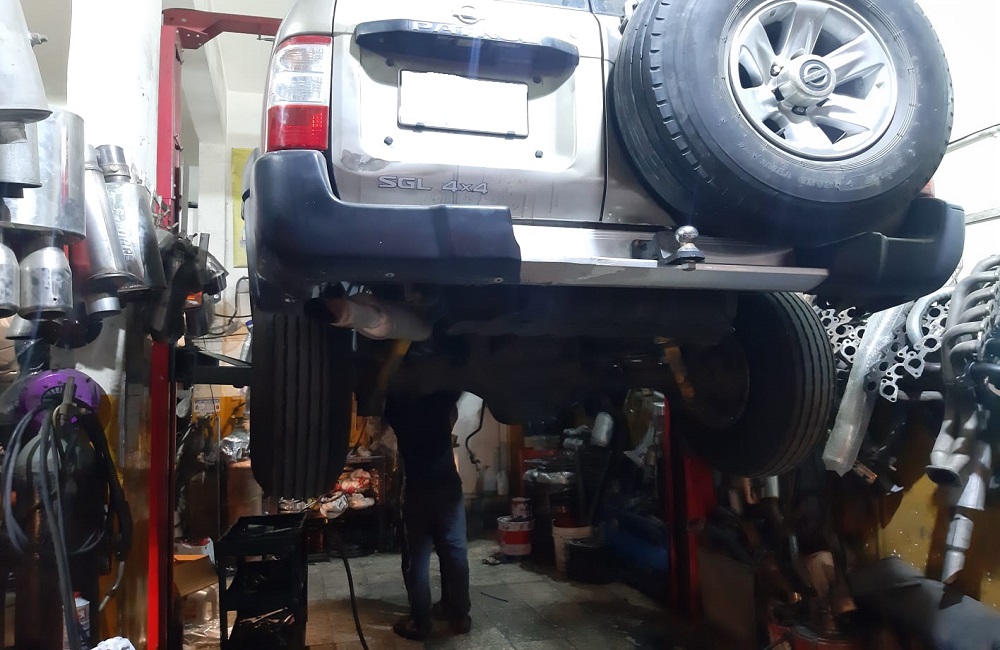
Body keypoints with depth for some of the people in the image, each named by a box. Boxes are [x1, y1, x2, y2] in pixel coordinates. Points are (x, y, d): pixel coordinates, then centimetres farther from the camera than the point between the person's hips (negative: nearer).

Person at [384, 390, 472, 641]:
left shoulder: (396, 403, -4)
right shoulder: (439, 396, -4)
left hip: (416, 488, -1)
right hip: (448, 483, 2)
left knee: (417, 557, 5)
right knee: (455, 551, 9)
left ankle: (420, 623, 10)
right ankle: (459, 615, 18)